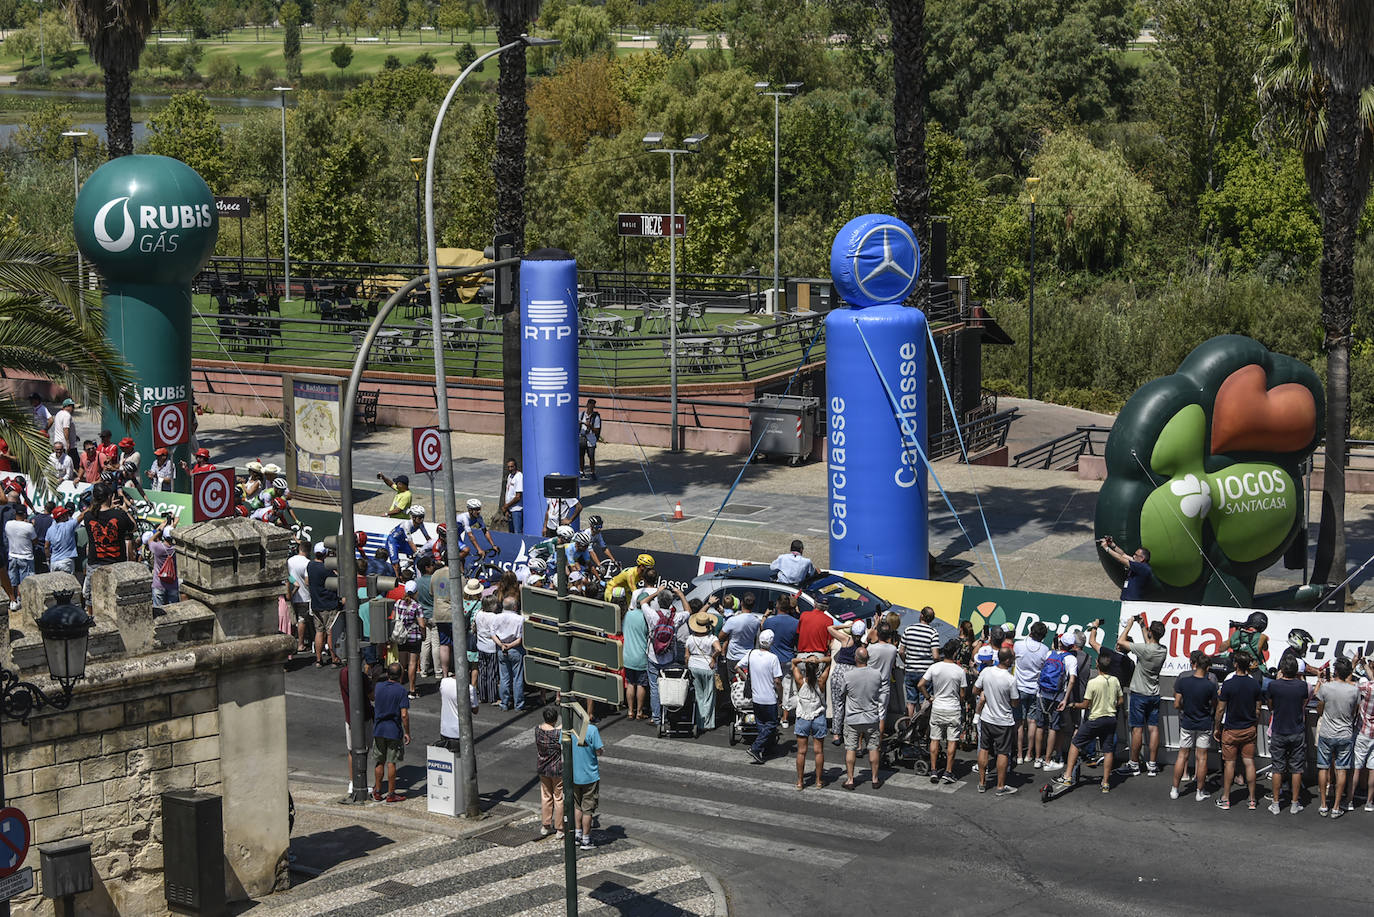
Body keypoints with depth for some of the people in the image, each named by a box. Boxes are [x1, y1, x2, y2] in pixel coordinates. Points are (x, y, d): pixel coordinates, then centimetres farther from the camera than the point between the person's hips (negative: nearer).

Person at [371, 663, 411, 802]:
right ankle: (391, 794, 8)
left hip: (378, 729, 4)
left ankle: (377, 792, 21)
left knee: (380, 762, 14)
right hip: (394, 731, -4)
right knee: (391, 763, 3)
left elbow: (373, 705, 11)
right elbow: (404, 715, -16)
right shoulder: (401, 690, -13)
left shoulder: (378, 687, -1)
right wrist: (407, 733, -6)